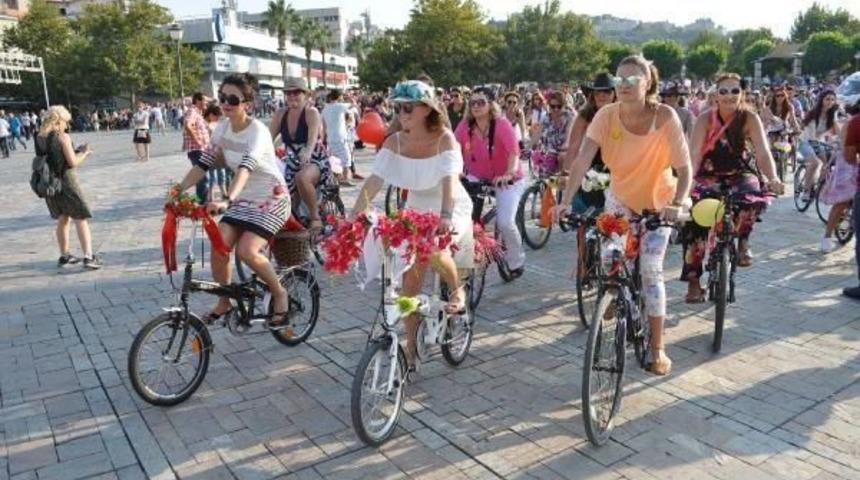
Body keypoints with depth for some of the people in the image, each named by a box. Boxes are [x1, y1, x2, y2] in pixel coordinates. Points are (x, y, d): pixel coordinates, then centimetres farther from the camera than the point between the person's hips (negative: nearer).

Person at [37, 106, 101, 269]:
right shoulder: (63, 137, -14)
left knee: (63, 219, 21)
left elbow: (53, 157, 13)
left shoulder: (39, 138, 5)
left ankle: (64, 256, 28)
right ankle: (88, 257, -9)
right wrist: (84, 154, 3)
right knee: (81, 219, -2)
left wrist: (77, 151, 13)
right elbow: (73, 162, -15)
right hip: (66, 182, -7)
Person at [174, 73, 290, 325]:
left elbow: (246, 168, -37)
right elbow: (203, 163, -2)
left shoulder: (258, 131, -21)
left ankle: (279, 293, 2)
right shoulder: (222, 128, 0)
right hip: (244, 198, 6)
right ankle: (224, 302, 10)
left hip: (271, 198, -6)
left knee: (247, 251, -24)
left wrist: (227, 200, -51)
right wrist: (179, 189, -15)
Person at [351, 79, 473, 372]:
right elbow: (374, 181, -17)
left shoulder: (444, 138, -20)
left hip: (451, 209, -4)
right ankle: (410, 345, 16)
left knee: (433, 250, -34)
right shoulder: (394, 143, -11)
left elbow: (449, 179, -34)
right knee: (410, 280, 0)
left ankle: (457, 289, -1)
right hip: (416, 210, 4)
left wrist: (445, 215, -51)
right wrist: (353, 216, -29)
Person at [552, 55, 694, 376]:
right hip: (620, 199, 2)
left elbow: (684, 168, -24)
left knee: (651, 271, -7)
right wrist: (565, 201, -39)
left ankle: (657, 348, 7)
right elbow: (582, 160, -27)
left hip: (657, 203, -2)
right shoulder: (607, 115, -19)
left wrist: (677, 204, -41)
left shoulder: (665, 117, -24)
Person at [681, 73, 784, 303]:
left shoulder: (749, 118, -12)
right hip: (710, 175, 0)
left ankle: (742, 240, 1)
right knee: (694, 215, -20)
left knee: (753, 199, -33)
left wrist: (773, 178, -39)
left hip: (740, 174, 0)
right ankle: (693, 280, -9)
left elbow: (763, 152, -21)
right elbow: (694, 153, -24)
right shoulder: (706, 118, -13)